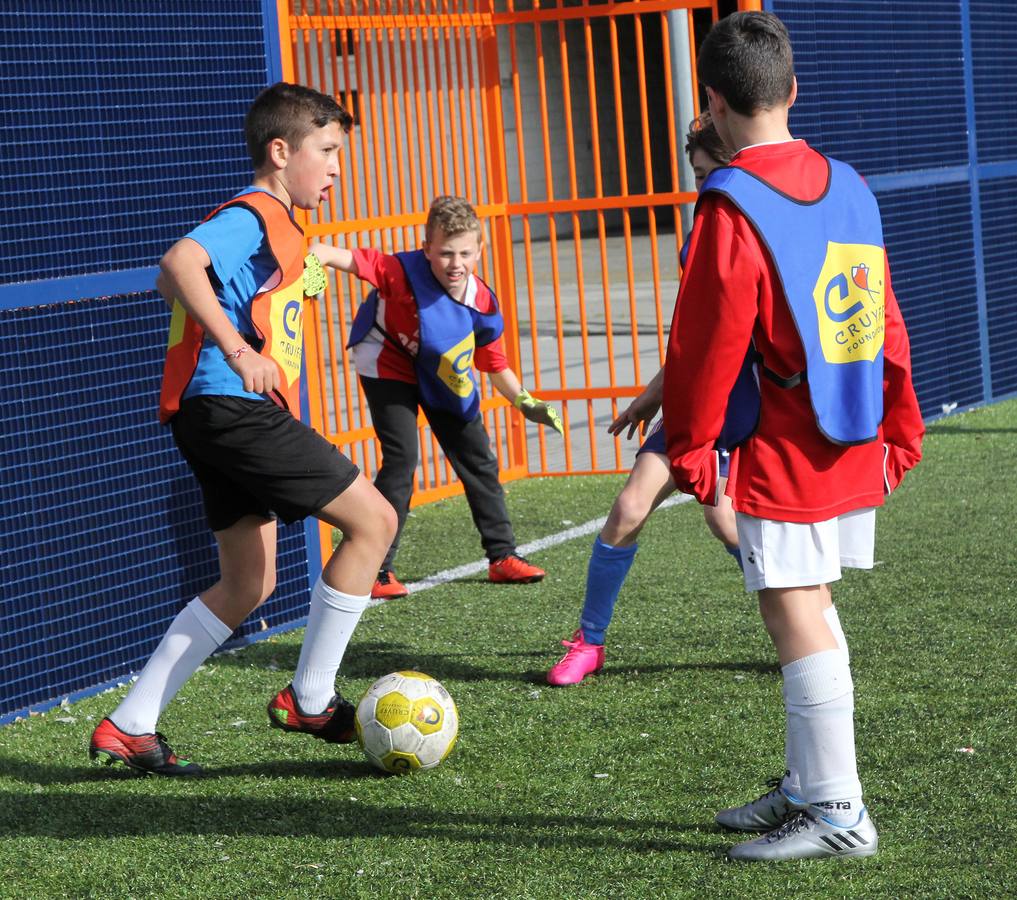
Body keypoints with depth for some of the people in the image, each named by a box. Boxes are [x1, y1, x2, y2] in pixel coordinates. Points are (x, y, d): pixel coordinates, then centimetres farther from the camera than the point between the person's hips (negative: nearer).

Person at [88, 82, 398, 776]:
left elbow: (174, 282, 32)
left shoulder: (272, 224, 21)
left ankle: (129, 727, 14)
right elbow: (179, 262, -29)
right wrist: (236, 348, -32)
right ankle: (309, 699, -1)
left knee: (247, 586, 15)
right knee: (374, 519, -8)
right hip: (235, 408, -11)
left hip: (221, 415, 11)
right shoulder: (253, 216, -10)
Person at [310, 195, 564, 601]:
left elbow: (495, 365, -4)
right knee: (401, 460, -18)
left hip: (443, 376, 6)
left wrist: (524, 401, -14)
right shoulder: (404, 273, -33)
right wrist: (309, 253, -63)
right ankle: (375, 570, -11)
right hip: (389, 367, -5)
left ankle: (502, 556, 23)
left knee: (478, 458, 8)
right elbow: (354, 259, -45)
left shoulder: (482, 303, -19)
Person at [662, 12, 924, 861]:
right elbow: (886, 321, 13)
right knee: (811, 609, 17)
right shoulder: (849, 187, 8)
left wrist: (689, 445, -2)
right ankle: (807, 783, 25)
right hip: (857, 449, 8)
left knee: (794, 614, -4)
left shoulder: (731, 207, -14)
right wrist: (900, 429, 20)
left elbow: (706, 343, -12)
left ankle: (838, 812, -2)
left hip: (782, 456, -8)